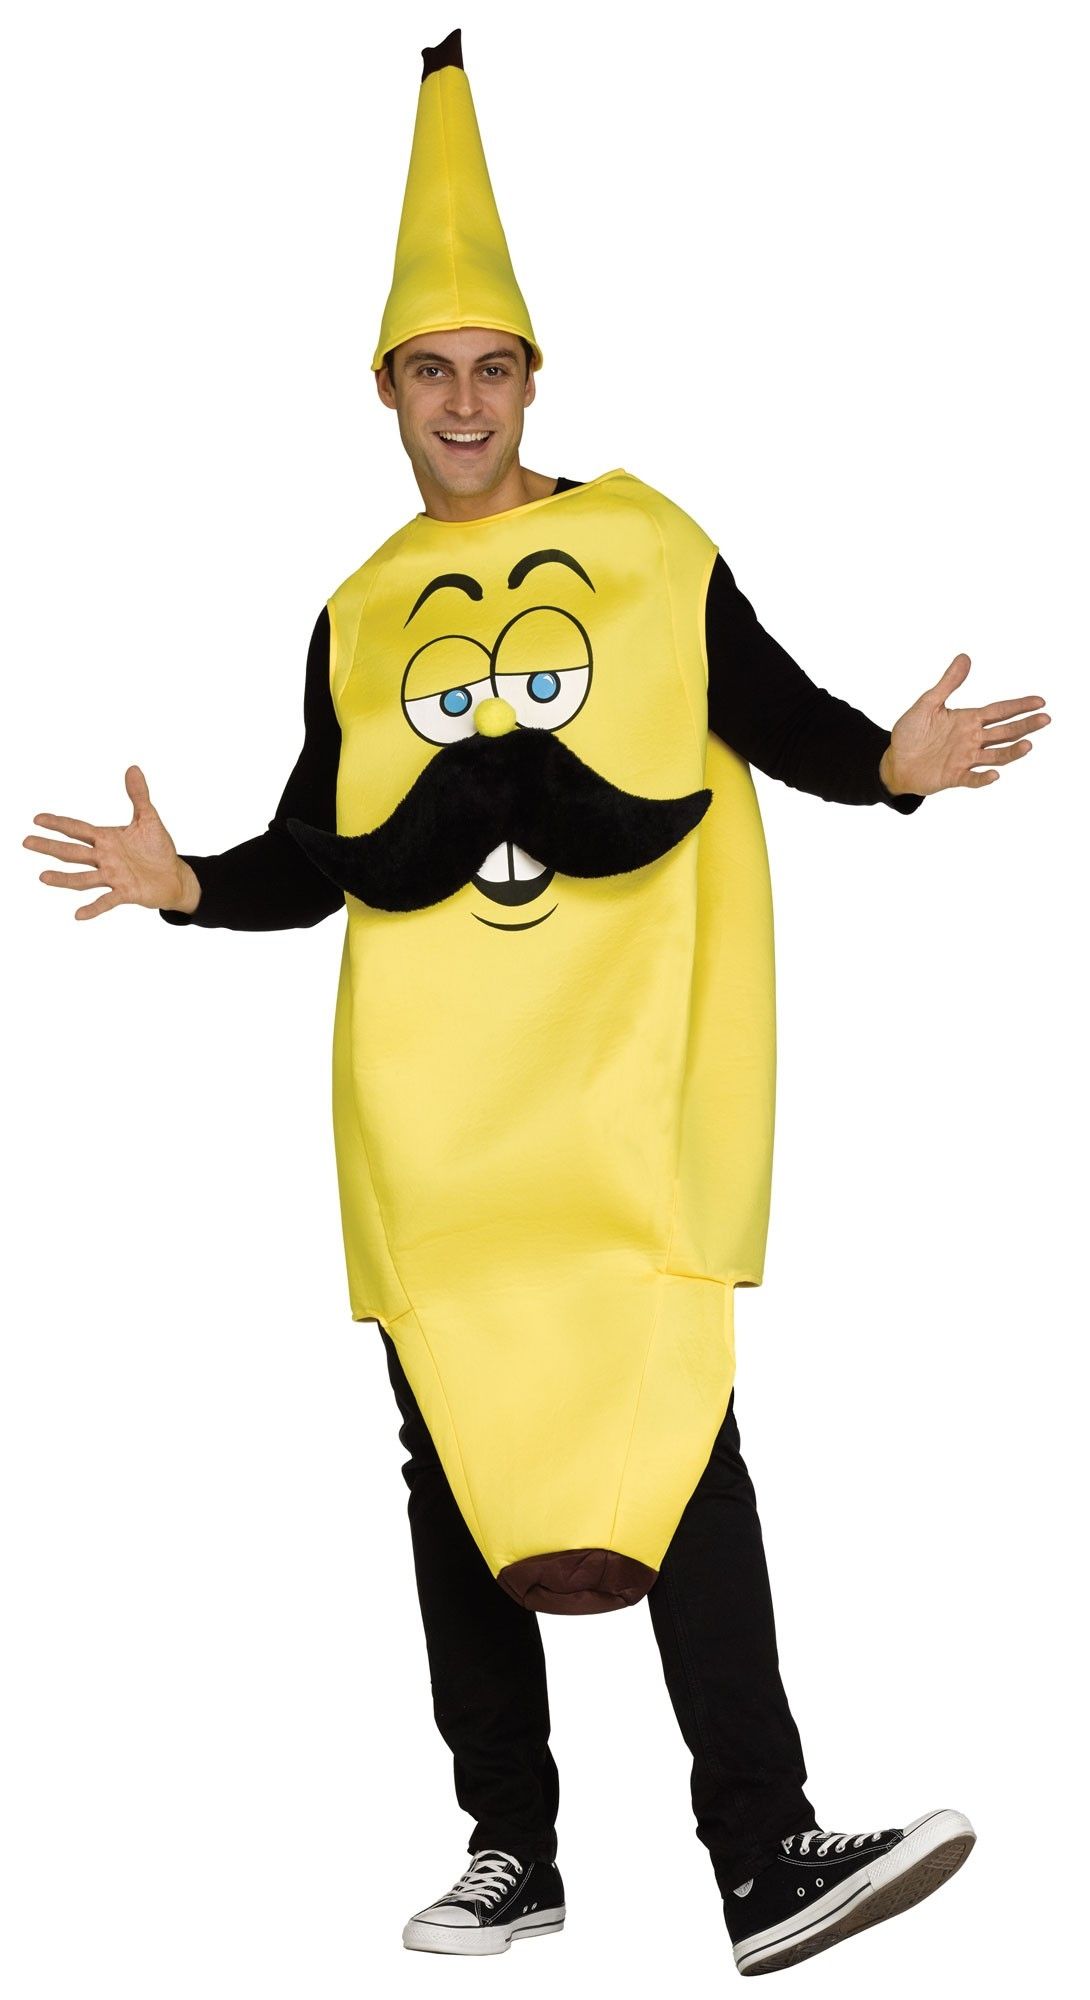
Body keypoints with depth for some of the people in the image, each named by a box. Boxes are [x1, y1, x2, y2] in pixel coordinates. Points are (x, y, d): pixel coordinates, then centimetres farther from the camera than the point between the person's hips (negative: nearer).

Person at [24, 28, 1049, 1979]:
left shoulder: (643, 542, 4)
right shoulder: (361, 608, 14)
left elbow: (774, 714, -3)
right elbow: (313, 857, 16)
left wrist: (889, 760, -22)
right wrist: (186, 881, -1)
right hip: (427, 1096, 4)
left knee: (676, 1432, -11)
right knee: (453, 1454, 7)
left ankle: (765, 1857, -10)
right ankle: (510, 1848, 17)